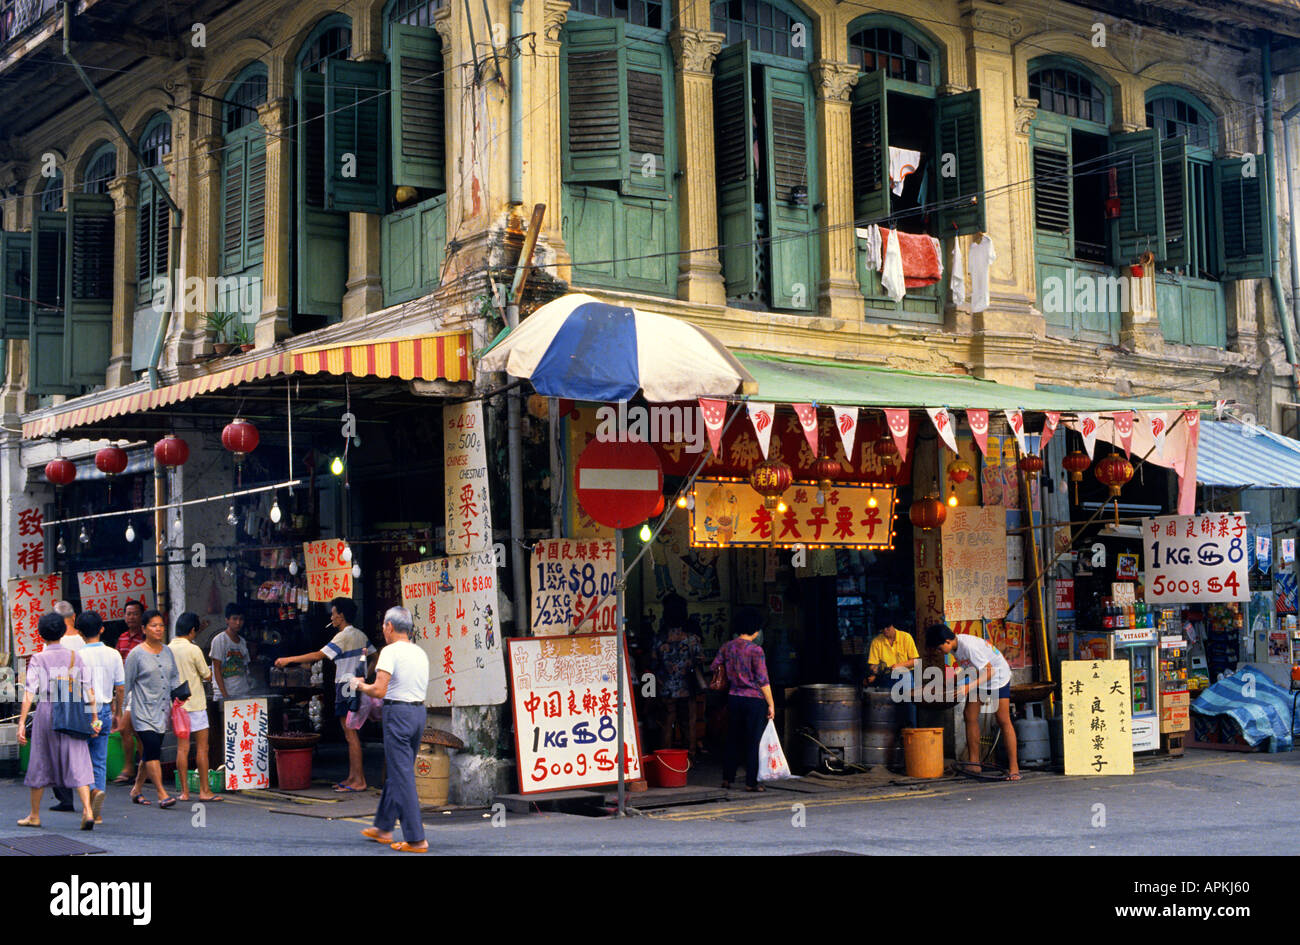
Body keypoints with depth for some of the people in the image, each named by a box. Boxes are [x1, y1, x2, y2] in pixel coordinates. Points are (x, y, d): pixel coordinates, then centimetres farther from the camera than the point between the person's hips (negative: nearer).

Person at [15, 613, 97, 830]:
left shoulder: (37, 659, -2)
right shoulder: (75, 657, 6)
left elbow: (29, 693, -8)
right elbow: (88, 689, 3)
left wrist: (22, 723, -8)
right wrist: (94, 718, 7)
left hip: (46, 711, -1)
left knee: (40, 763, 11)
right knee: (77, 763, -1)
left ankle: (35, 815, 22)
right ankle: (87, 810, -18)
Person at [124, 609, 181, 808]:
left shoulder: (167, 652, 11)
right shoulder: (137, 654, -5)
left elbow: (174, 677, 21)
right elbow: (126, 684, -2)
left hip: (162, 710, 6)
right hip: (143, 710, -6)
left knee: (149, 753, 10)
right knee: (152, 749, -14)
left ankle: (137, 789, 25)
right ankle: (162, 793, -16)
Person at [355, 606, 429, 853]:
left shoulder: (390, 651, -11)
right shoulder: (421, 653, 12)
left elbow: (379, 691, -18)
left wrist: (360, 685, 2)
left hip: (397, 712, -8)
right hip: (419, 712, 8)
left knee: (402, 776, -4)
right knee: (397, 771, 20)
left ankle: (416, 839, -6)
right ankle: (384, 827, 32)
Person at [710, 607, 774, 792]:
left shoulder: (727, 647, 2)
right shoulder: (755, 650, -14)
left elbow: (713, 668, 10)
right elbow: (763, 680, -14)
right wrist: (771, 704, -7)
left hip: (734, 698, 5)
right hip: (754, 699, -5)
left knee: (733, 740, 15)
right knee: (752, 741, 2)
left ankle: (727, 778, 19)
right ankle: (751, 782, 4)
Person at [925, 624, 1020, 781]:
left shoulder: (969, 646, -34)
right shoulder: (955, 644, -8)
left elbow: (990, 671, -31)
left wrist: (969, 687, -36)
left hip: (998, 674, -9)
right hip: (980, 676, 9)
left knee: (1003, 720, -12)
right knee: (970, 716, 3)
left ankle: (1013, 768, -11)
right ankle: (973, 761, 11)